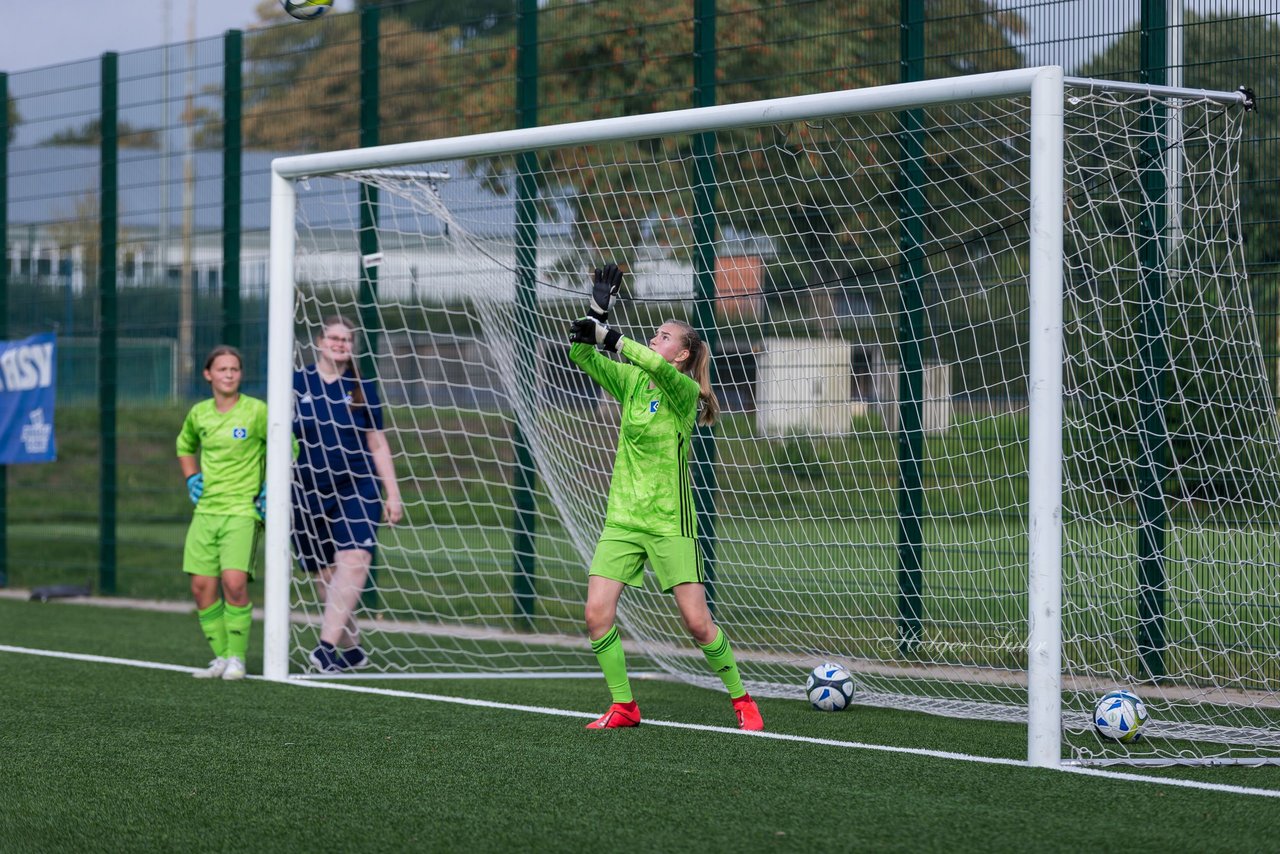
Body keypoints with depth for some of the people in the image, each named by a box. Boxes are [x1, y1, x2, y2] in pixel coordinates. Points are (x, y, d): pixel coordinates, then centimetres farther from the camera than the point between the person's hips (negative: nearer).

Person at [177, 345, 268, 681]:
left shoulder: (256, 411, -7)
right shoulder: (199, 413, 7)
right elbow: (185, 445, 29)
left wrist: (271, 487, -4)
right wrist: (191, 478, 14)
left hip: (243, 510, -5)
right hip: (205, 511, 5)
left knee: (234, 582, -19)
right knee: (202, 586, 0)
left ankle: (236, 657, -7)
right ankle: (221, 657, 11)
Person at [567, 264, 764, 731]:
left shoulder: (685, 392, -9)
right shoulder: (630, 382, 7)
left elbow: (659, 369, -31)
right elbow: (583, 357, -1)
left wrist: (608, 337, -35)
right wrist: (597, 309, -13)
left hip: (669, 522, -5)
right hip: (622, 518, 5)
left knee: (697, 621, -6)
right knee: (597, 613, -8)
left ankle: (741, 699, 13)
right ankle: (623, 706, 6)